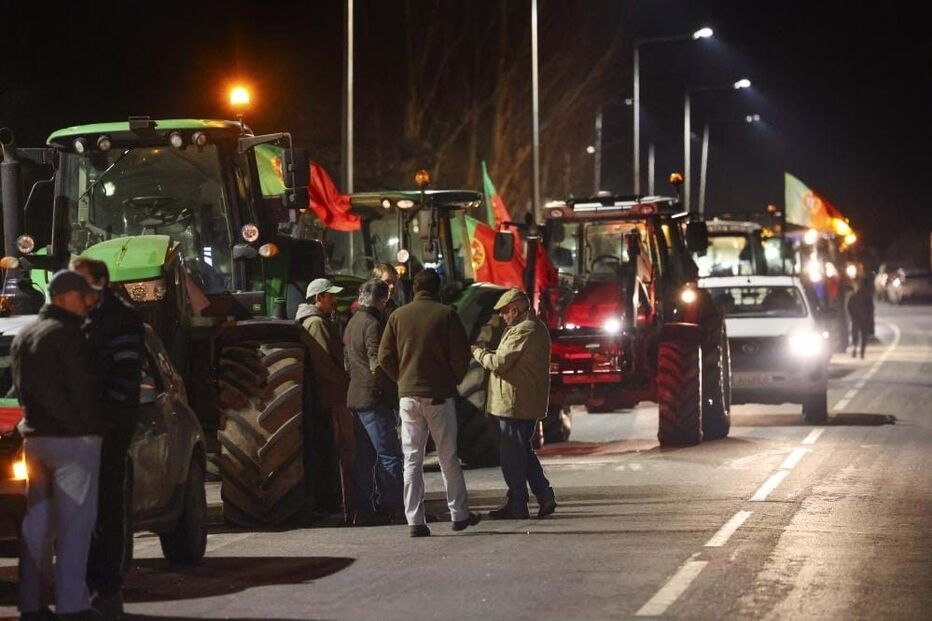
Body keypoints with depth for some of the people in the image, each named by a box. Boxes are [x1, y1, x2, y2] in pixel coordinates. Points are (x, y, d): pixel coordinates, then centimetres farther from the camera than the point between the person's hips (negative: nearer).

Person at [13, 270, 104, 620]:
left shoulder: (23, 337, 15)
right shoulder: (67, 335, -12)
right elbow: (83, 390, -13)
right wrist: (89, 426, 0)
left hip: (34, 436, 8)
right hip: (73, 439, -8)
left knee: (37, 524, 10)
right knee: (74, 525, -7)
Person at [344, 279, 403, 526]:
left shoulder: (352, 323, 17)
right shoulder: (373, 324, -13)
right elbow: (378, 364, -18)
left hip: (357, 396, 10)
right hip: (374, 398, -10)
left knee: (365, 456, 10)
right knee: (389, 454, -6)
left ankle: (364, 510, 9)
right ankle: (392, 505, -7)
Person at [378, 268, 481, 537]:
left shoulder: (398, 316, 3)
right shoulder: (446, 315, -5)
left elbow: (385, 357, 3)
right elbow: (461, 355, -6)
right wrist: (452, 382, 10)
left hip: (408, 395, 2)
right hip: (439, 395, -2)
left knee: (411, 460, 4)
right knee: (448, 457, 9)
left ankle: (415, 520, -2)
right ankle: (459, 514, 15)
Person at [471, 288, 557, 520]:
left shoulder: (522, 331, -18)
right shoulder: (536, 328, 16)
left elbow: (499, 363, -20)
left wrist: (477, 352, -4)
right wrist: (488, 353, 10)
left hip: (515, 403, -10)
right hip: (529, 403, 10)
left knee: (513, 454, -3)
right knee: (523, 450, 18)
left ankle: (517, 505, 2)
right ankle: (545, 496, 15)